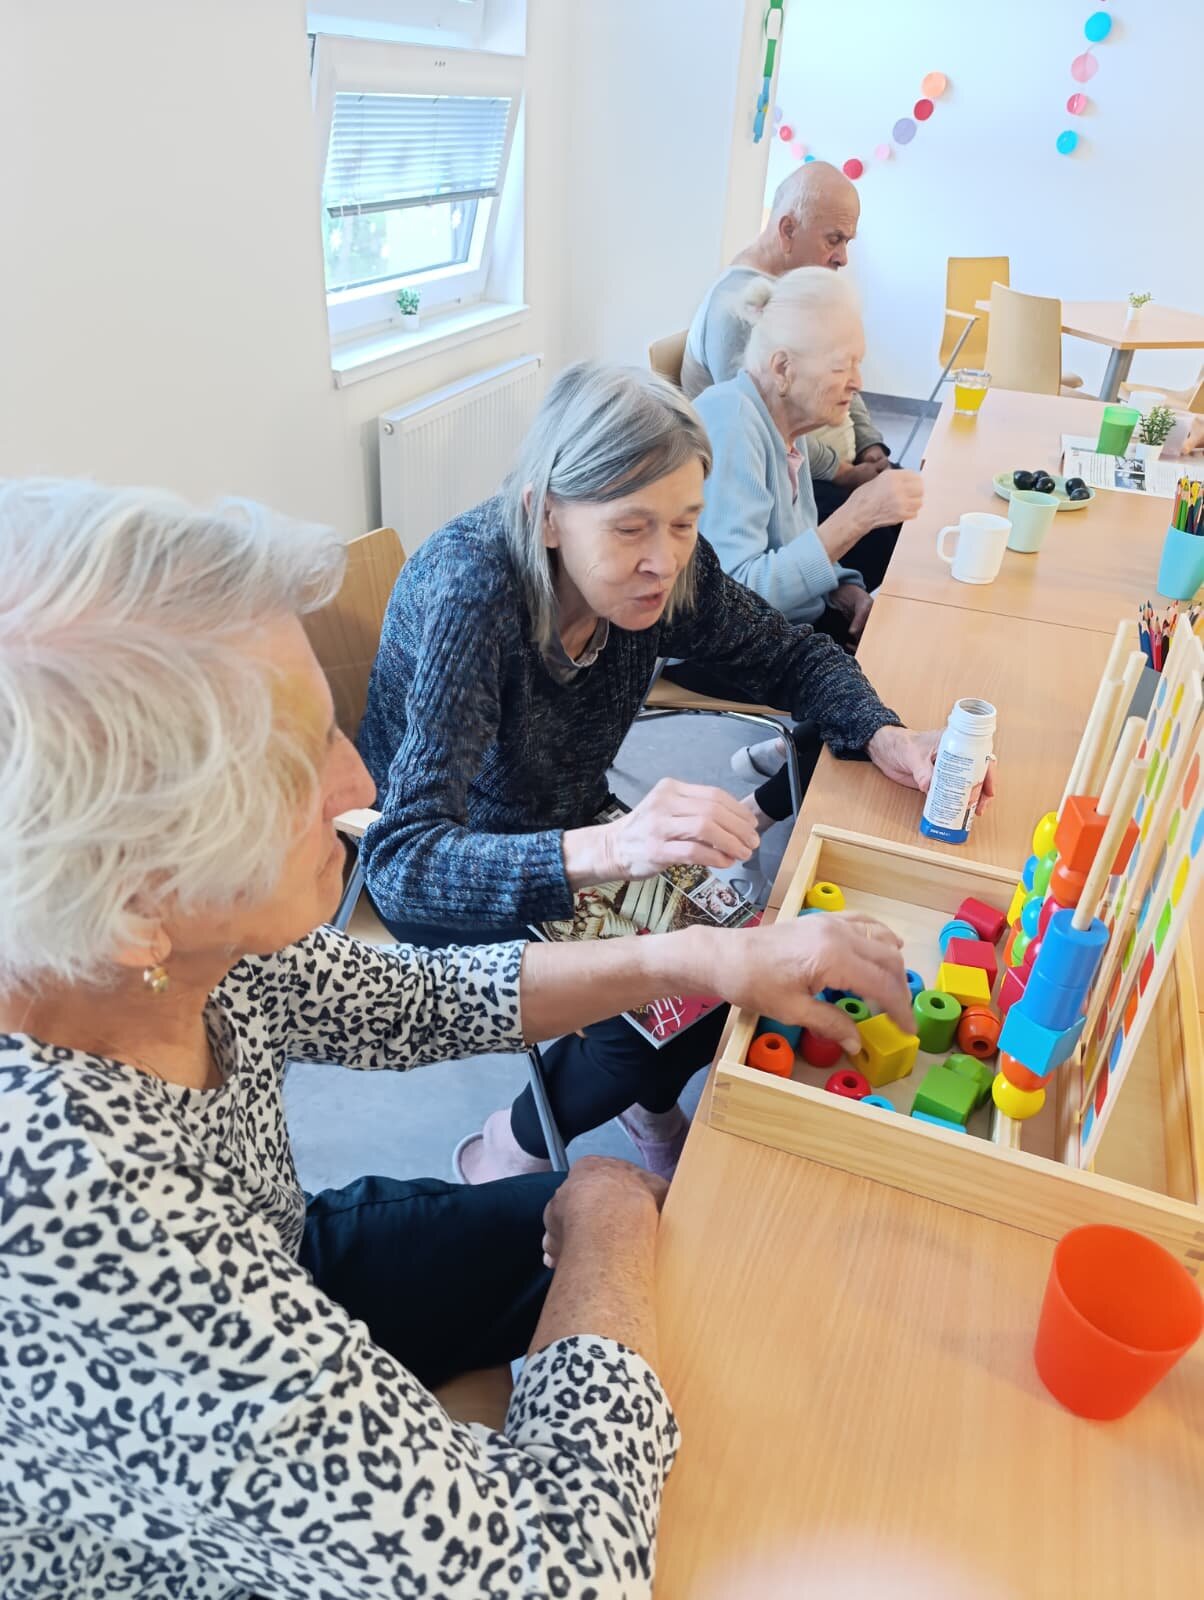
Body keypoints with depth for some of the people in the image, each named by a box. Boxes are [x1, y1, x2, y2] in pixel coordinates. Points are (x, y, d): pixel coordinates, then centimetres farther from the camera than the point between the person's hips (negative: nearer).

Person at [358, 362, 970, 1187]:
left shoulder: (667, 569, -17)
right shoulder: (469, 591, -34)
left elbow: (793, 656, -1)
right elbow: (404, 861, -41)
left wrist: (883, 735, -21)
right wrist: (605, 848, -57)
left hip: (576, 830, 6)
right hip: (450, 883, -5)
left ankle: (650, 1101, 24)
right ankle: (508, 1150, 9)